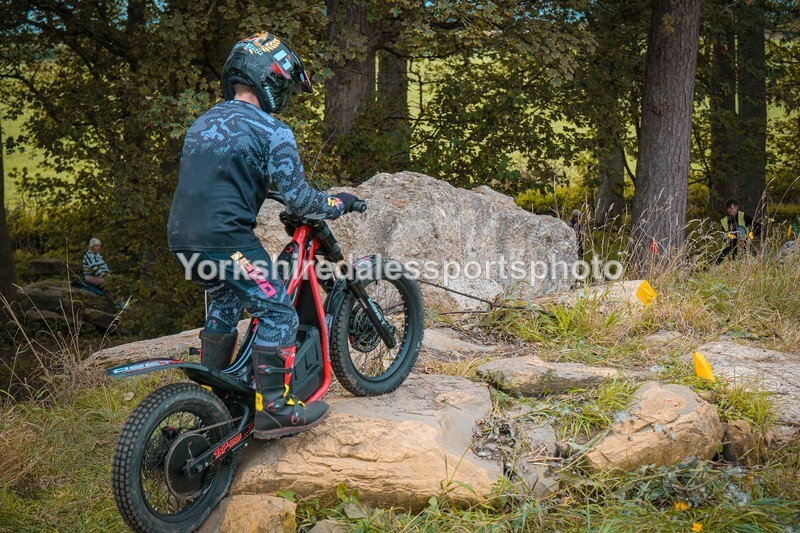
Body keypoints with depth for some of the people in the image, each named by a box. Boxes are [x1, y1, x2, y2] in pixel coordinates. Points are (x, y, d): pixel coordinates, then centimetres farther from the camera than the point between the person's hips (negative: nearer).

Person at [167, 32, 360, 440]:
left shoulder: (202, 124, 19)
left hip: (182, 238, 8)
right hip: (226, 238, -8)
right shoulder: (271, 131, -5)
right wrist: (338, 204, 10)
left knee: (225, 302, 28)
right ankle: (274, 409, -3)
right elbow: (298, 198, -7)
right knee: (278, 313, 0)